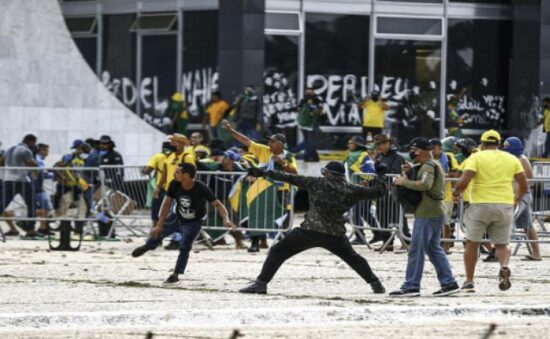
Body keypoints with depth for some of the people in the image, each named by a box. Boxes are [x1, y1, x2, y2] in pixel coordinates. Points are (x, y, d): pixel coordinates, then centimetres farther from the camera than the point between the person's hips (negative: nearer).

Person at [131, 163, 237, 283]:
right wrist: (160, 225, -10)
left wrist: (226, 219, -46)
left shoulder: (201, 189, -31)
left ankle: (176, 274, 1)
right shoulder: (175, 184, -21)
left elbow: (217, 204, -28)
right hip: (177, 219, 4)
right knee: (157, 232, 11)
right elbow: (167, 203, -11)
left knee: (184, 247, -19)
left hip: (193, 223, -4)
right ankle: (147, 246, 48)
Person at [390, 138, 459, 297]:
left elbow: (424, 184, -31)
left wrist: (404, 182, -21)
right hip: (435, 212, 11)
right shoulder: (434, 165, 20)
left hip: (427, 214, -11)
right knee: (434, 249, 15)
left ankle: (411, 286, -7)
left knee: (416, 249, -8)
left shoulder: (428, 166, -14)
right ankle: (448, 283, 14)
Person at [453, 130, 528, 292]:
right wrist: (516, 199, 27)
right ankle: (504, 267, -19)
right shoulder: (511, 159, 10)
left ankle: (469, 281, 14)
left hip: (480, 205, -2)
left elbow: (463, 181, -13)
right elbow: (524, 186, 9)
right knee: (501, 245, 12)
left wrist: (456, 193, 7)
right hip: (505, 206, 2)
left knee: (472, 243, 13)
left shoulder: (476, 157, -1)